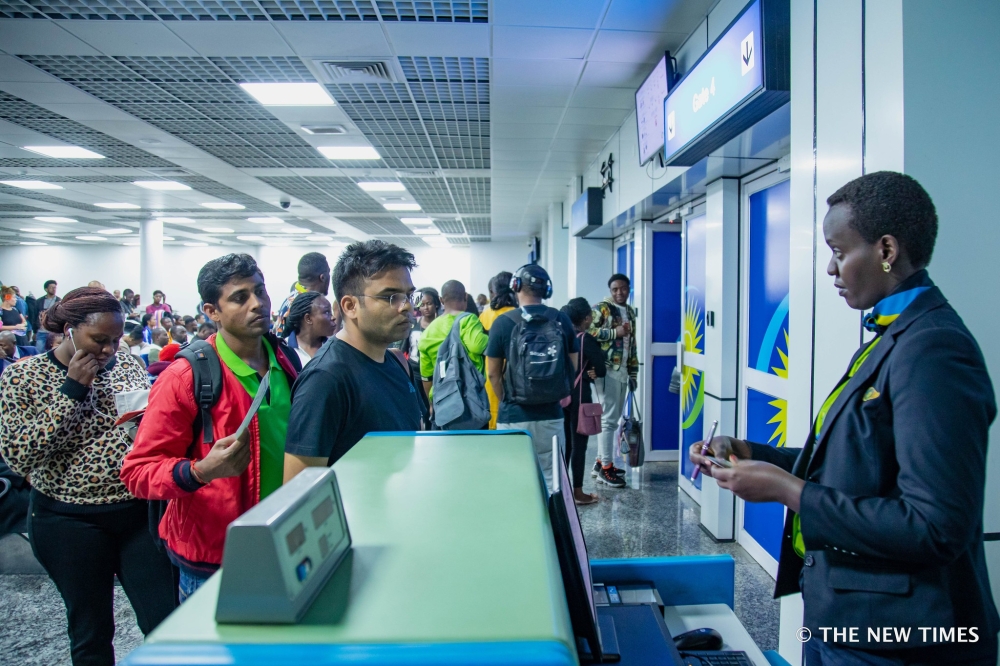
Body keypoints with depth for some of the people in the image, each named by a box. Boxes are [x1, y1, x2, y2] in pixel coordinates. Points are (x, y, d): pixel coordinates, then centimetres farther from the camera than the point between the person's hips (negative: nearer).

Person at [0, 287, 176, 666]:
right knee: (91, 632, 15)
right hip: (70, 522, -2)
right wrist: (72, 389, -18)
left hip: (139, 511, 2)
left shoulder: (127, 363, 2)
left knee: (164, 622, 5)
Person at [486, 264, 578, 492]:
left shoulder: (503, 322, -7)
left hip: (514, 417, -2)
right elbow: (572, 368, 9)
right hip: (551, 415, 2)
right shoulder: (562, 320, 1)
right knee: (551, 479, 12)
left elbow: (493, 373, -3)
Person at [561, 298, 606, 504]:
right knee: (579, 444, 1)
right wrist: (590, 372, 8)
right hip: (579, 396, -7)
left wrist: (585, 373, 2)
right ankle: (578, 492, 7)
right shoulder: (587, 339, -13)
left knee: (564, 442, 15)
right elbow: (601, 370, -12)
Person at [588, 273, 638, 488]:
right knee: (609, 418, -7)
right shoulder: (601, 308, -5)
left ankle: (600, 462, 22)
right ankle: (606, 468, 0)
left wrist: (633, 372, 17)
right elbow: (587, 330, -20)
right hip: (607, 370, -8)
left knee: (612, 418, 12)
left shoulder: (630, 312, 18)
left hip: (623, 371, 8)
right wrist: (615, 332, -18)